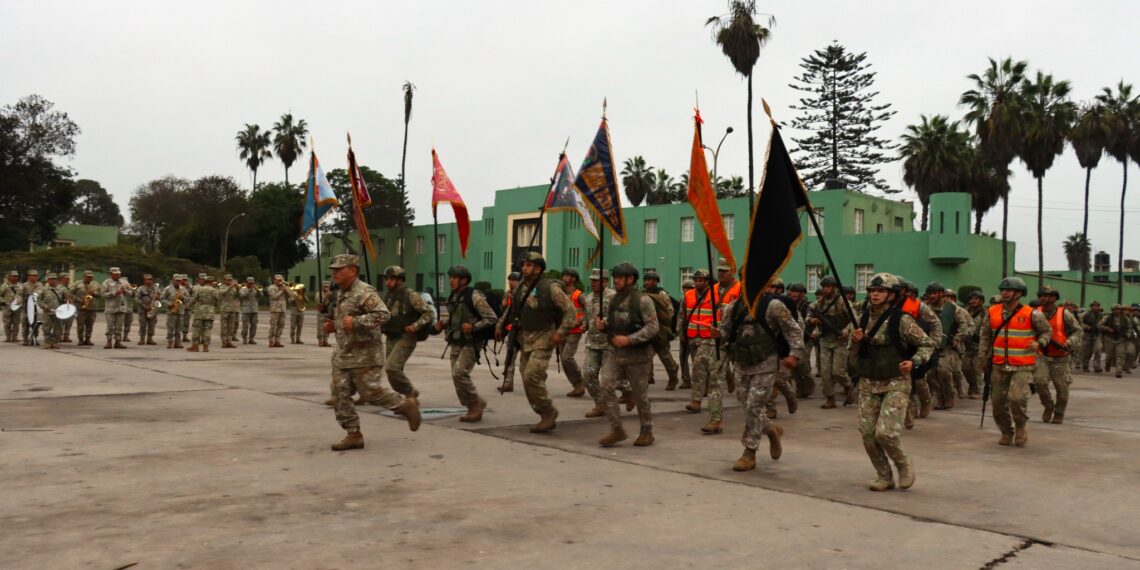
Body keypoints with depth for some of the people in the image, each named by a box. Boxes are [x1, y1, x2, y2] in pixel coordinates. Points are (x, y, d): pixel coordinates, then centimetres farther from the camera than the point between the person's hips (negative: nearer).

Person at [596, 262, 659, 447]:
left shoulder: (642, 300, -12)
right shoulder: (614, 299, 9)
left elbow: (653, 327, -18)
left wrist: (629, 339, -24)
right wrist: (602, 325, -2)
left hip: (637, 355, -6)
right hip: (616, 353, 6)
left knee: (640, 395, 5)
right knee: (606, 386, -9)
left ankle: (646, 432, 23)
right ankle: (617, 430, 1)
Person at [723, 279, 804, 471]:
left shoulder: (773, 305, -11)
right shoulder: (735, 306, 4)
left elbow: (794, 330, -8)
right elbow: (726, 330, 11)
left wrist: (794, 354, -18)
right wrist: (718, 334, -11)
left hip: (765, 364, -6)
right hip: (743, 364, 6)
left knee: (753, 406, -7)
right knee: (746, 405, 12)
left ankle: (749, 454, 3)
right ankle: (772, 430, 39)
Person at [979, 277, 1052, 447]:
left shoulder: (1032, 315, -7)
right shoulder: (993, 312, 3)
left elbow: (1047, 331, 7)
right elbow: (986, 334, 15)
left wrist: (1039, 343, -11)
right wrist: (984, 353, 11)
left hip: (1022, 367, -4)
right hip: (999, 366, 4)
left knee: (1017, 398, -21)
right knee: (998, 402, 8)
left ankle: (1020, 428, 6)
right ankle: (1007, 432, 28)